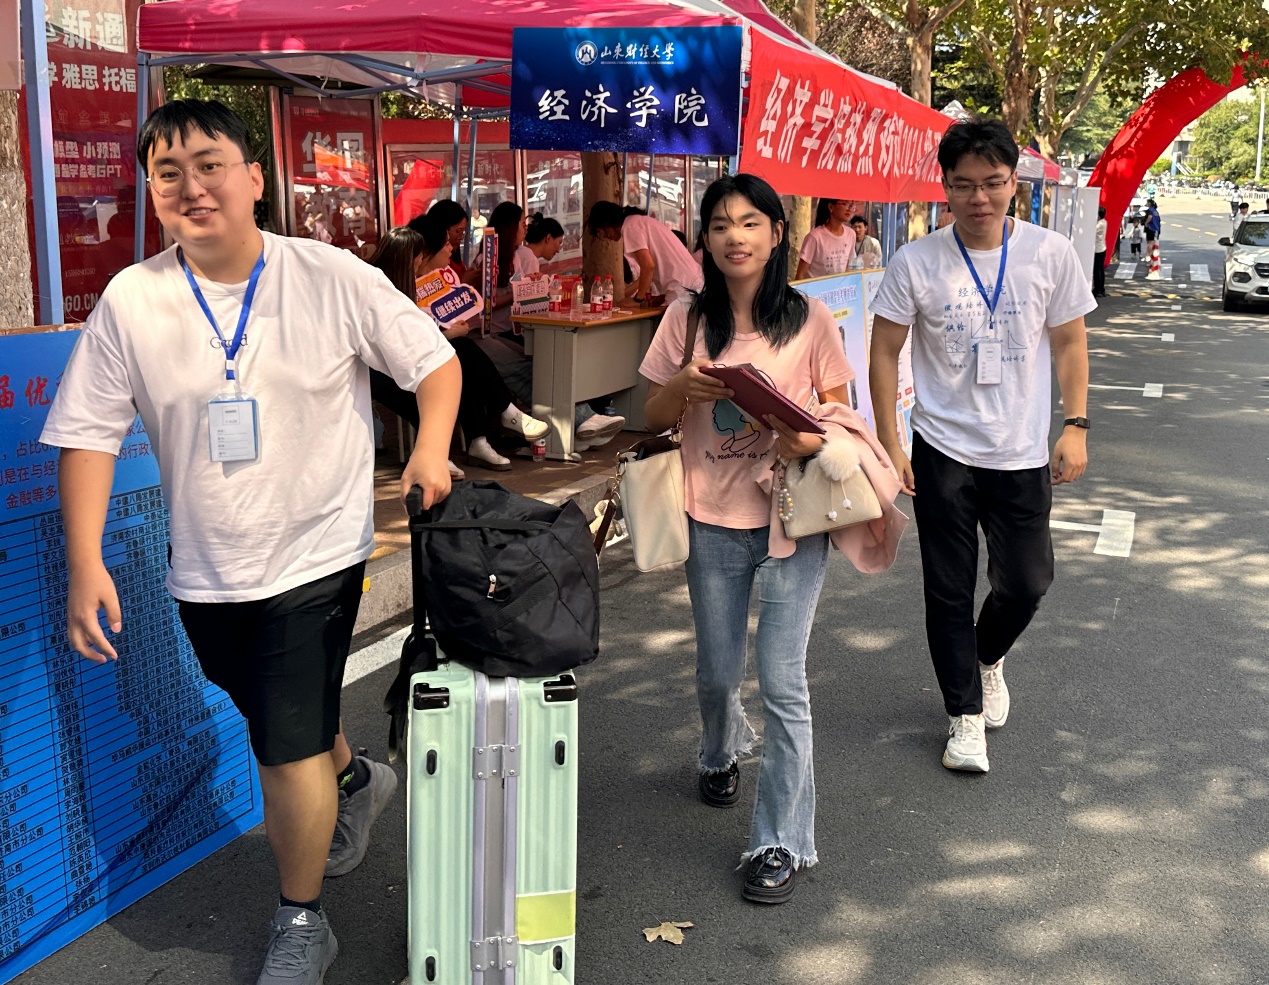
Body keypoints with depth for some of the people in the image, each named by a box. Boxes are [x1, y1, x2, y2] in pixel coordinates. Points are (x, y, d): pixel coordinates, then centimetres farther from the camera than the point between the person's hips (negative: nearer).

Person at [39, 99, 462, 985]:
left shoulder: (335, 279, -11)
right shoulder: (130, 302, -6)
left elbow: (433, 357, -1)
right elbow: (89, 435, -4)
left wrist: (431, 448, -16)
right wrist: (86, 563, -12)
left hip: (315, 554, -3)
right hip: (206, 570, 4)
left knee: (288, 749, -3)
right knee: (281, 721, 24)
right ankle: (353, 779, 57)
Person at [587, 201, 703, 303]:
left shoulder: (630, 226, -6)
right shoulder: (640, 221, 22)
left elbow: (648, 266, -15)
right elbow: (650, 268, 24)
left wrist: (638, 298, -3)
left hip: (682, 288, -9)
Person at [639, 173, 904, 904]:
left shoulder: (810, 319, -2)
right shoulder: (687, 319, 2)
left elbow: (840, 411, 2)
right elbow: (654, 418, 7)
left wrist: (813, 440, -21)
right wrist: (682, 387, -15)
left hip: (793, 513, -2)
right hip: (714, 519, 2)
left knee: (782, 679, -5)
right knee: (718, 672, 15)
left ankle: (783, 841, 6)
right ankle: (723, 753, 49)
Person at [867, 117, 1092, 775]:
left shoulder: (1051, 254, -3)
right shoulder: (916, 263, -7)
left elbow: (1069, 343, 7)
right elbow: (885, 352, -2)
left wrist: (1076, 426, 0)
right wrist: (888, 441, -7)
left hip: (1023, 454, 1)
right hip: (943, 453, -1)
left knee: (1026, 583, 8)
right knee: (949, 591, 5)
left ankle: (987, 658, 41)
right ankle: (965, 715, 21)